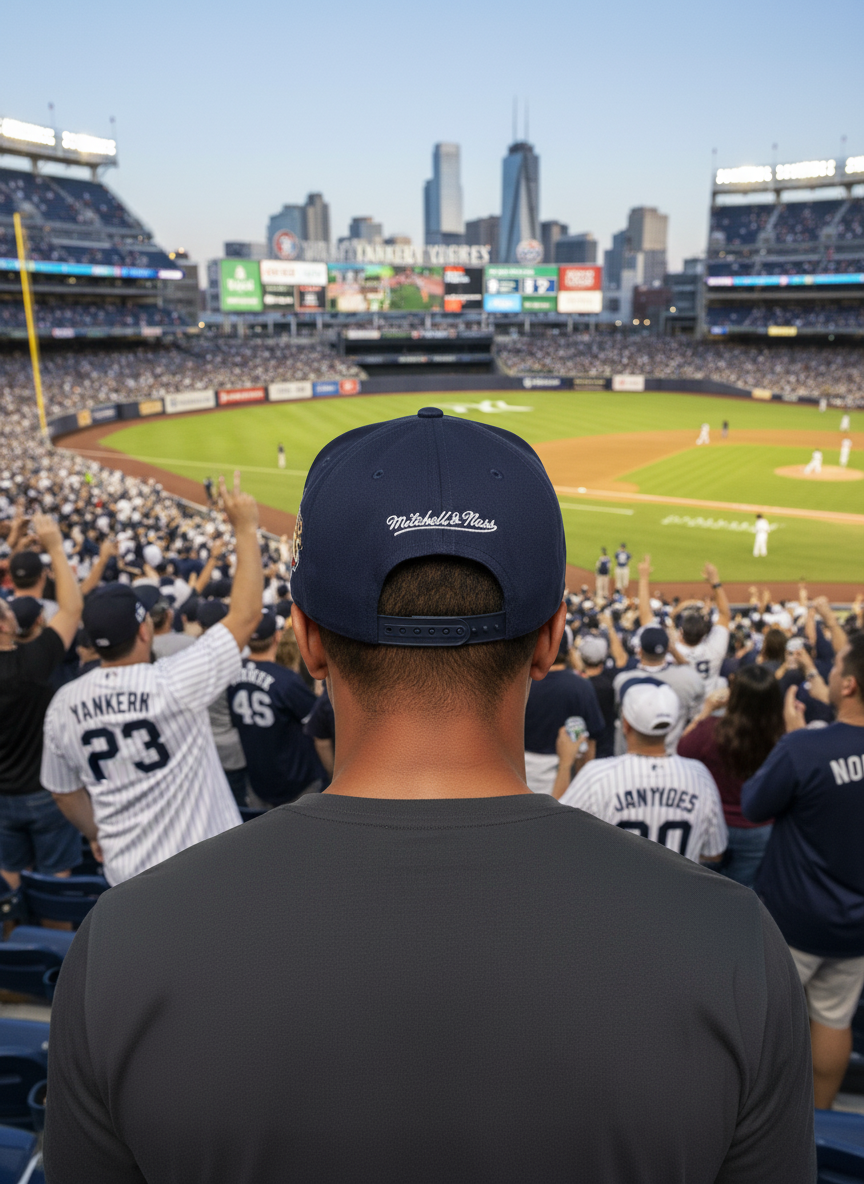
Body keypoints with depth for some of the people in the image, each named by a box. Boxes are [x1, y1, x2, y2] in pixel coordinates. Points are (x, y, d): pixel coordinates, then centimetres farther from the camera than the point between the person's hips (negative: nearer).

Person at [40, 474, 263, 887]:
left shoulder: (63, 705, -8)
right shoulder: (173, 683, -24)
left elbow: (64, 792, 7)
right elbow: (246, 614, -19)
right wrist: (245, 529, -14)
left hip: (127, 869, 5)